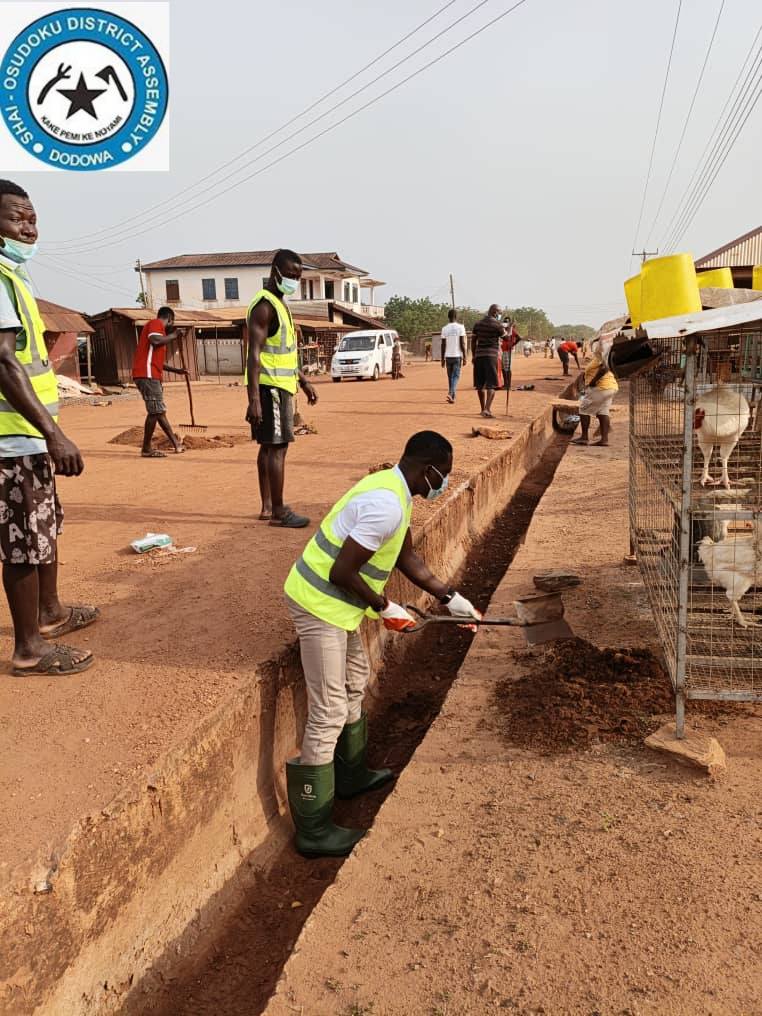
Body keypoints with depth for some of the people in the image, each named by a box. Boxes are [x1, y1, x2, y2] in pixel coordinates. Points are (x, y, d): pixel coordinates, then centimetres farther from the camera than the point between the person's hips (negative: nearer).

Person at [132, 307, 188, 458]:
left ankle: (175, 443, 22)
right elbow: (155, 340, -25)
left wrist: (176, 370, 36)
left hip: (151, 375, 11)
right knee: (155, 411, -8)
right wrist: (172, 336, -9)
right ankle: (146, 449, -4)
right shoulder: (156, 323, -2)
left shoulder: (157, 327, 27)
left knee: (159, 410, 14)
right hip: (147, 374, -11)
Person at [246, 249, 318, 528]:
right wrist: (254, 399, -27)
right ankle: (278, 512, -3)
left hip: (281, 385, 10)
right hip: (270, 387, -10)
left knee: (268, 446, 12)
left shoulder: (280, 304, 17)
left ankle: (267, 507, 19)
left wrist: (303, 381, 25)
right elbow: (254, 354, -22)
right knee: (278, 447, -8)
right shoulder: (264, 306, -14)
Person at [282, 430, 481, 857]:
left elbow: (407, 558, 18)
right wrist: (384, 608, -11)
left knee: (355, 682, 25)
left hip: (334, 601, 11)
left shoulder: (394, 489, 7)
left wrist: (451, 597, 17)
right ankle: (314, 830, 11)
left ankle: (351, 775, 45)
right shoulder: (387, 506, -26)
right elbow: (341, 573, -25)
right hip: (320, 604, -11)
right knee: (329, 713, -3)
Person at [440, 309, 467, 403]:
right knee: (456, 376, -1)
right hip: (457, 356, -3)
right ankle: (451, 394, -20)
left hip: (448, 356, 3)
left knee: (450, 376, 14)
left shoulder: (444, 328, 3)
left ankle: (452, 395, 19)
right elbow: (462, 343, -8)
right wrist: (464, 357, -3)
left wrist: (443, 359, 11)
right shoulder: (460, 327, -5)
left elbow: (443, 345, 4)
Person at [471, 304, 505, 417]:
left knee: (480, 384, 13)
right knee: (491, 385, -5)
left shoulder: (478, 324, 9)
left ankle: (483, 409, 24)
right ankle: (487, 409, -19)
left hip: (478, 355, 5)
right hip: (491, 356, -5)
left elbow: (474, 341, 12)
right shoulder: (497, 324, -6)